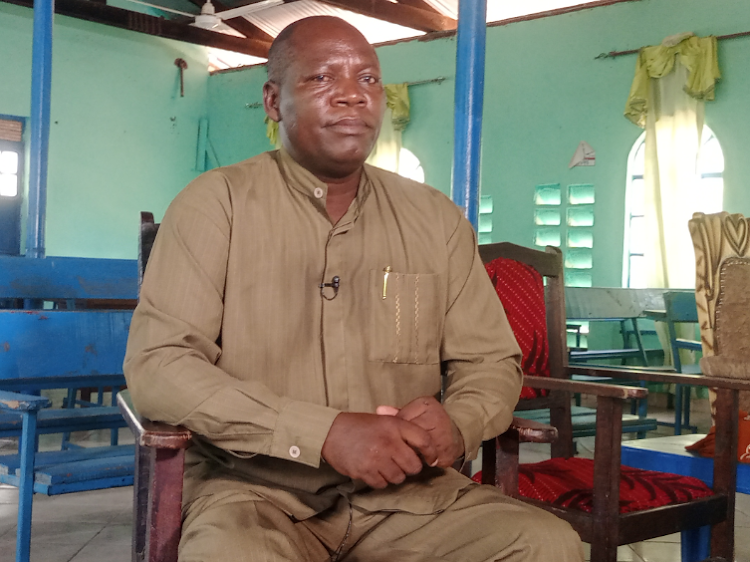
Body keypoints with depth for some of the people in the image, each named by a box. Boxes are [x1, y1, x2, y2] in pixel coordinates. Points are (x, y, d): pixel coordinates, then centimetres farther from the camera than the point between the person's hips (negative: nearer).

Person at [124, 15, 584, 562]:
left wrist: (456, 425, -13)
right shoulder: (215, 204, -2)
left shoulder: (437, 218, 10)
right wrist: (325, 433, -21)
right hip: (256, 486, -3)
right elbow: (156, 366, -10)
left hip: (406, 490, 4)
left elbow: (490, 362, 13)